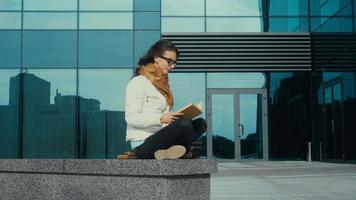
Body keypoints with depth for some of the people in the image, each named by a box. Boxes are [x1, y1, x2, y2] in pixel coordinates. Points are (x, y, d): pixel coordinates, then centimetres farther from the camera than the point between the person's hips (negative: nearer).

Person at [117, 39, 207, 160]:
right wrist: (161, 119, -26)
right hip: (143, 141, -8)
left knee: (200, 123, -9)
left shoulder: (163, 81, 20)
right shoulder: (138, 82, -7)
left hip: (162, 135, 8)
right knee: (184, 124, -30)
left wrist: (175, 116, -3)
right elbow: (131, 117, -15)